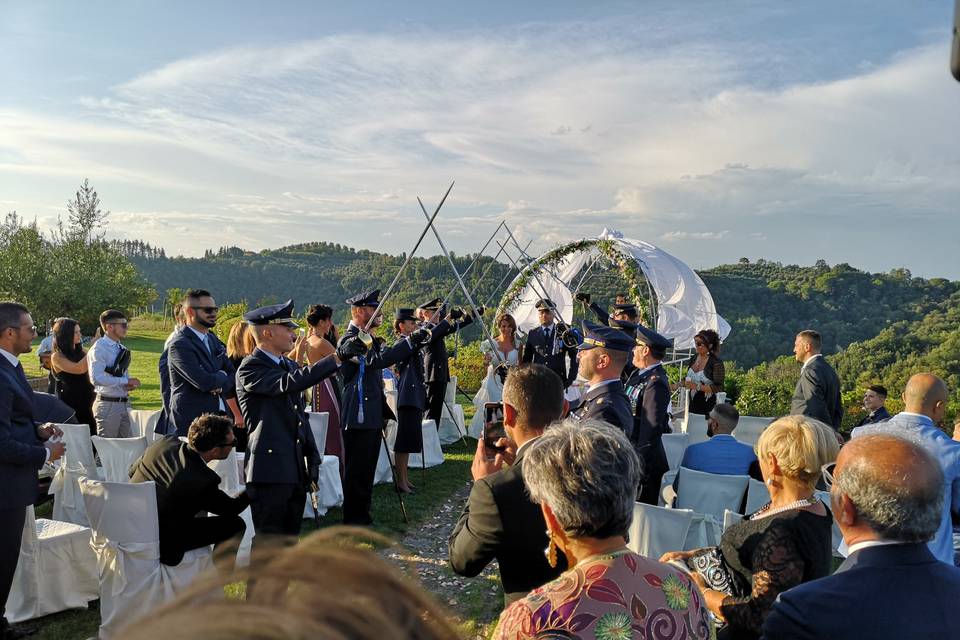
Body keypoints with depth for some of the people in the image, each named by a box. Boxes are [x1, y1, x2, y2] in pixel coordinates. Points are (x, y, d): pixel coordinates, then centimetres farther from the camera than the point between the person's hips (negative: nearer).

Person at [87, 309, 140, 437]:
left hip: (122, 404, 8)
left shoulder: (121, 348, 12)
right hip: (108, 404, -8)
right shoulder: (100, 348, -14)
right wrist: (126, 381, -21)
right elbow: (96, 378, -25)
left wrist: (130, 383, 2)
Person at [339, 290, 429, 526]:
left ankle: (362, 516, 27)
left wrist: (384, 412, 23)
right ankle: (354, 521, 7)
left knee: (366, 471, 16)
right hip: (359, 417, -10)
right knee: (357, 472, -2)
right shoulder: (350, 340, -15)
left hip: (371, 417, 10)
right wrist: (411, 340, -32)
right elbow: (378, 360, -33)